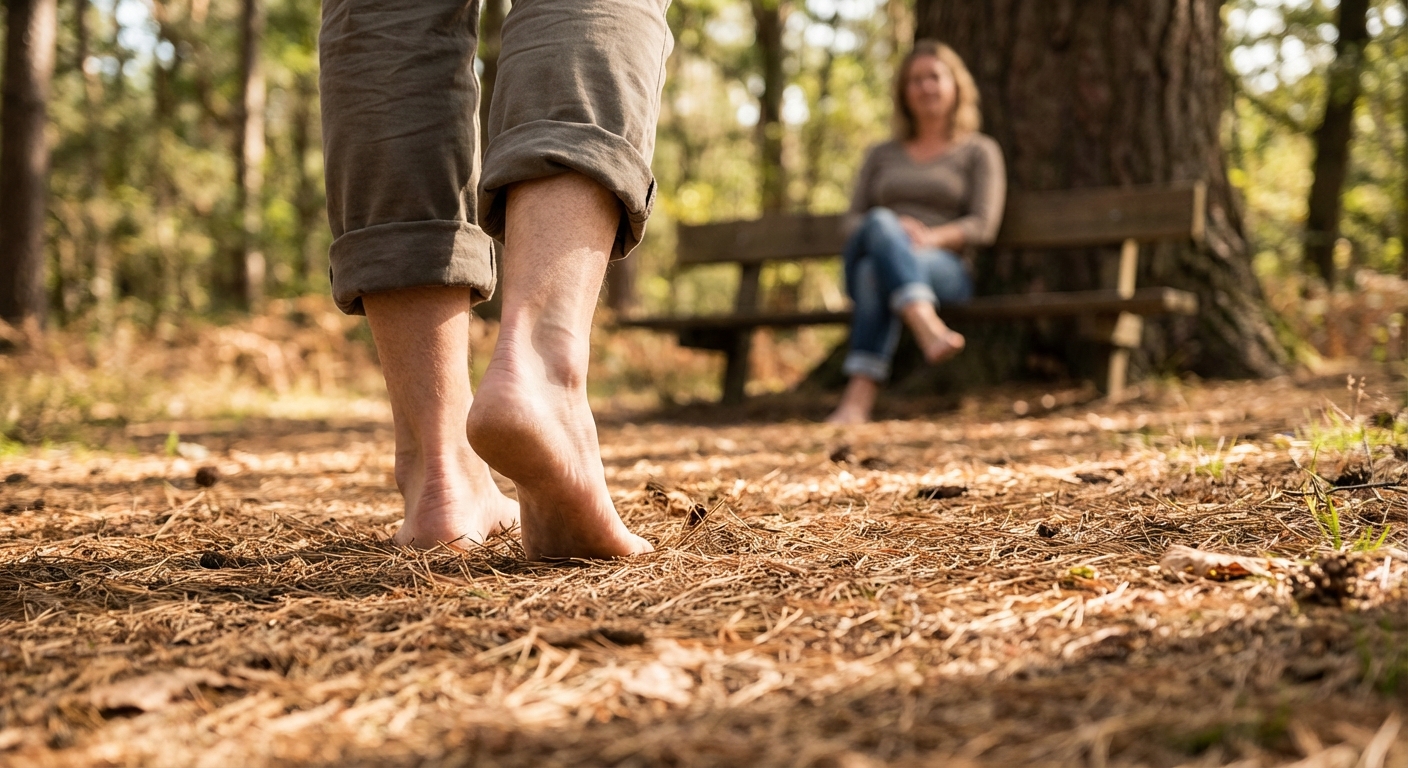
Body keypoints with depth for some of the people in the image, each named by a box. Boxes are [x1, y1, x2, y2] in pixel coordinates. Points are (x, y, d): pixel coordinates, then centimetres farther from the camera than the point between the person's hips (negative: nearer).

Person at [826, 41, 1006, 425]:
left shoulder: (980, 152, 16)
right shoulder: (882, 155, 26)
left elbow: (982, 226, 1)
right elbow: (854, 221, 14)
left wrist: (930, 238, -20)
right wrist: (894, 231, -11)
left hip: (945, 271, -2)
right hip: (864, 258, 2)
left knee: (876, 273, -39)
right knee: (881, 224, -37)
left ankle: (857, 401, -57)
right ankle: (929, 331, -59)